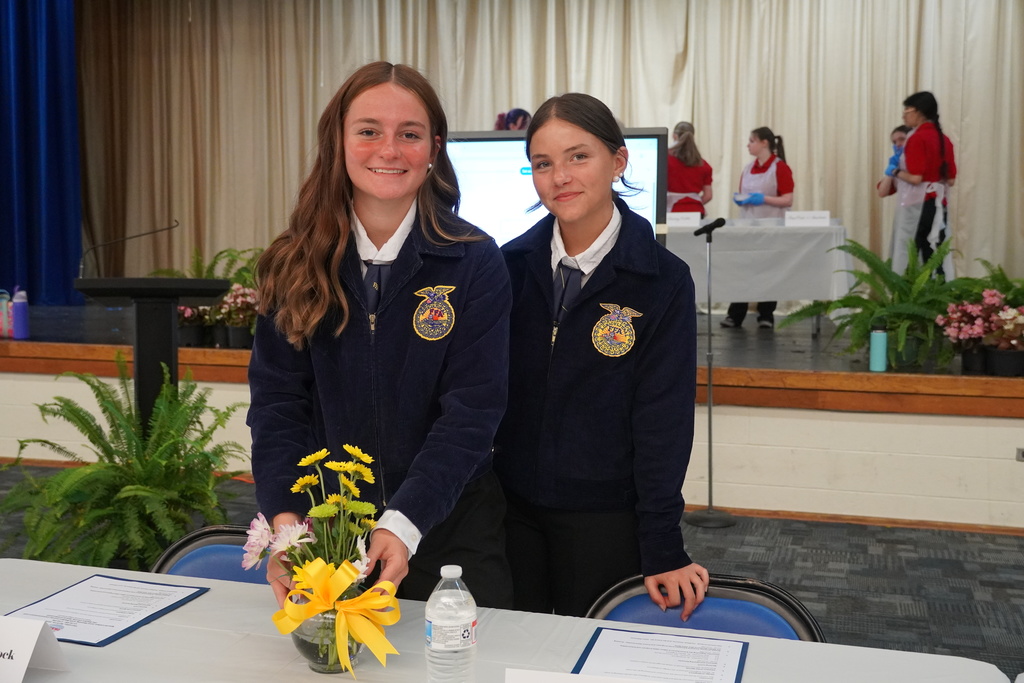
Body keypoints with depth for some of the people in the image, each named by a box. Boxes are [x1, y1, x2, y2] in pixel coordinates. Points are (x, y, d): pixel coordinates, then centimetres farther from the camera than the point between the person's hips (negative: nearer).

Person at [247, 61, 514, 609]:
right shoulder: (294, 265, -2)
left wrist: (404, 524, -26)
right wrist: (285, 517, -21)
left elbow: (471, 411, -14)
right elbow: (277, 399, -5)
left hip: (446, 526, -2)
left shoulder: (475, 263, -9)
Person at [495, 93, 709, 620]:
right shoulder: (512, 264, -2)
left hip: (606, 516, -2)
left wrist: (663, 548, -12)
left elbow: (663, 417, -10)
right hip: (511, 505, 3)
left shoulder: (663, 280, -10)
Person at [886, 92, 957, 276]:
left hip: (917, 205, -8)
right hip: (938, 203, 8)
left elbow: (915, 178, -18)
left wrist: (895, 172, -2)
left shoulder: (917, 138, -12)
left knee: (907, 259, -2)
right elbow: (951, 179, 12)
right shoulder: (943, 138, 11)